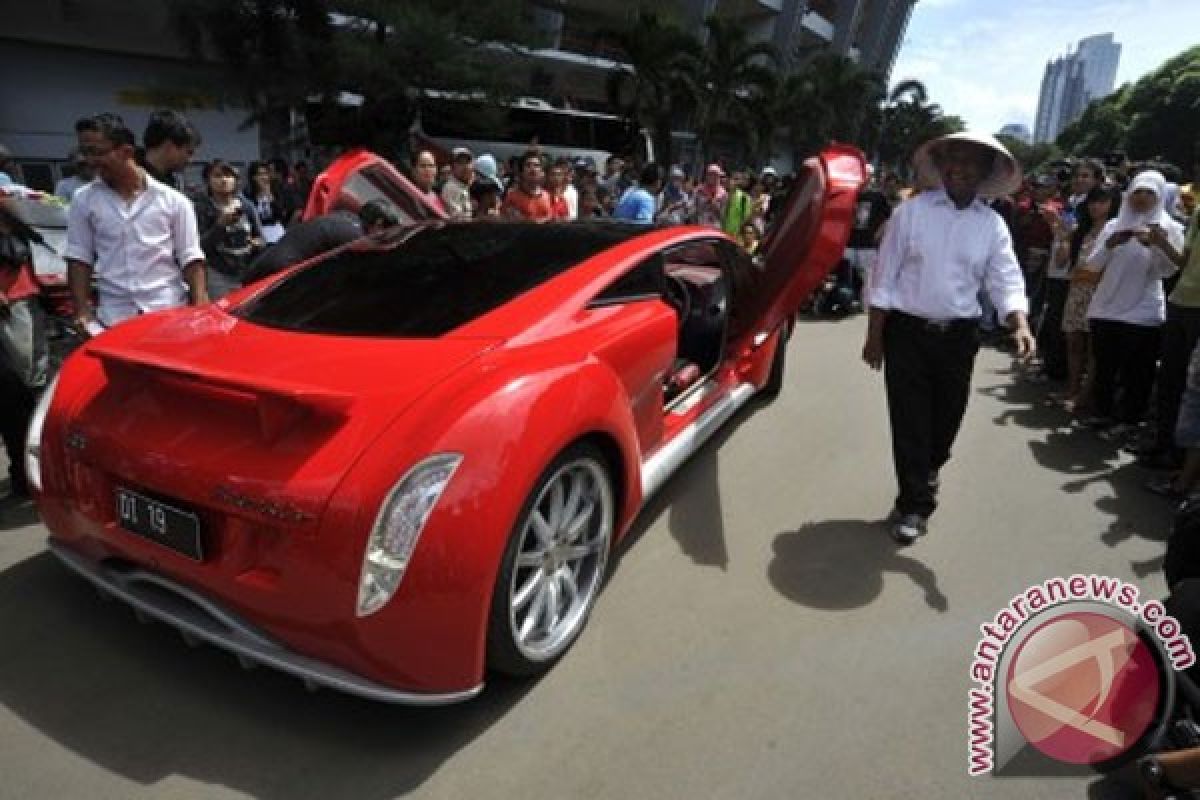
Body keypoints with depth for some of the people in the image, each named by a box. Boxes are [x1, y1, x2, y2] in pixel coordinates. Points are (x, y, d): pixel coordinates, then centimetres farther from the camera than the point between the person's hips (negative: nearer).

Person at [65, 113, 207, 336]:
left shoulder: (173, 200, 0)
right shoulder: (84, 201, 6)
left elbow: (191, 261, 0)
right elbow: (79, 260, 7)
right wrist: (83, 312, -2)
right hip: (113, 321, 2)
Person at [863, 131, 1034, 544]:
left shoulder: (992, 224, 4)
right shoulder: (912, 211, -3)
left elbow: (1006, 281, -2)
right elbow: (884, 275, -4)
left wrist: (1020, 324, -22)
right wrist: (874, 336, -6)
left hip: (959, 336, 3)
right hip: (907, 330, -3)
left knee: (945, 419, 13)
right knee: (910, 421, 0)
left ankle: (920, 484, 39)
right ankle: (916, 503, 14)